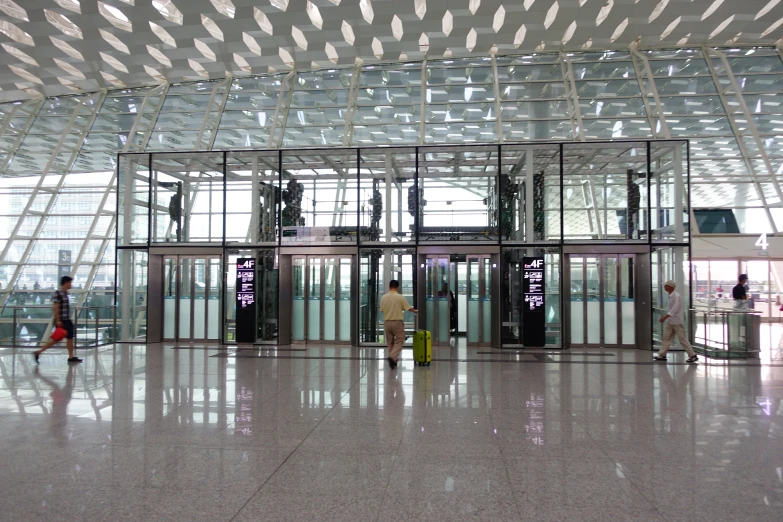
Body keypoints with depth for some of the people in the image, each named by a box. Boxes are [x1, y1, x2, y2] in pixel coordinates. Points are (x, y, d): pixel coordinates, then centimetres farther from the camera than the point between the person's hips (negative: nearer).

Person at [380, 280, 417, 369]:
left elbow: (382, 310, 7)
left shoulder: (384, 297, 0)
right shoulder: (400, 297, -10)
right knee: (399, 341, 2)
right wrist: (415, 311, 16)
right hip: (397, 322, -4)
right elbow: (409, 308, -4)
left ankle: (393, 361, 19)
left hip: (387, 322, 4)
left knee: (390, 342, 14)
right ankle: (393, 357, -18)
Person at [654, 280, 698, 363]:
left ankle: (693, 356, 7)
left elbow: (675, 309, -26)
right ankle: (662, 355, 13)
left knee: (682, 339, -2)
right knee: (666, 337, 9)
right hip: (671, 322, 9)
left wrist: (665, 317, -32)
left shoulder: (676, 296, -19)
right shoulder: (671, 296, 9)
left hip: (677, 322, -9)